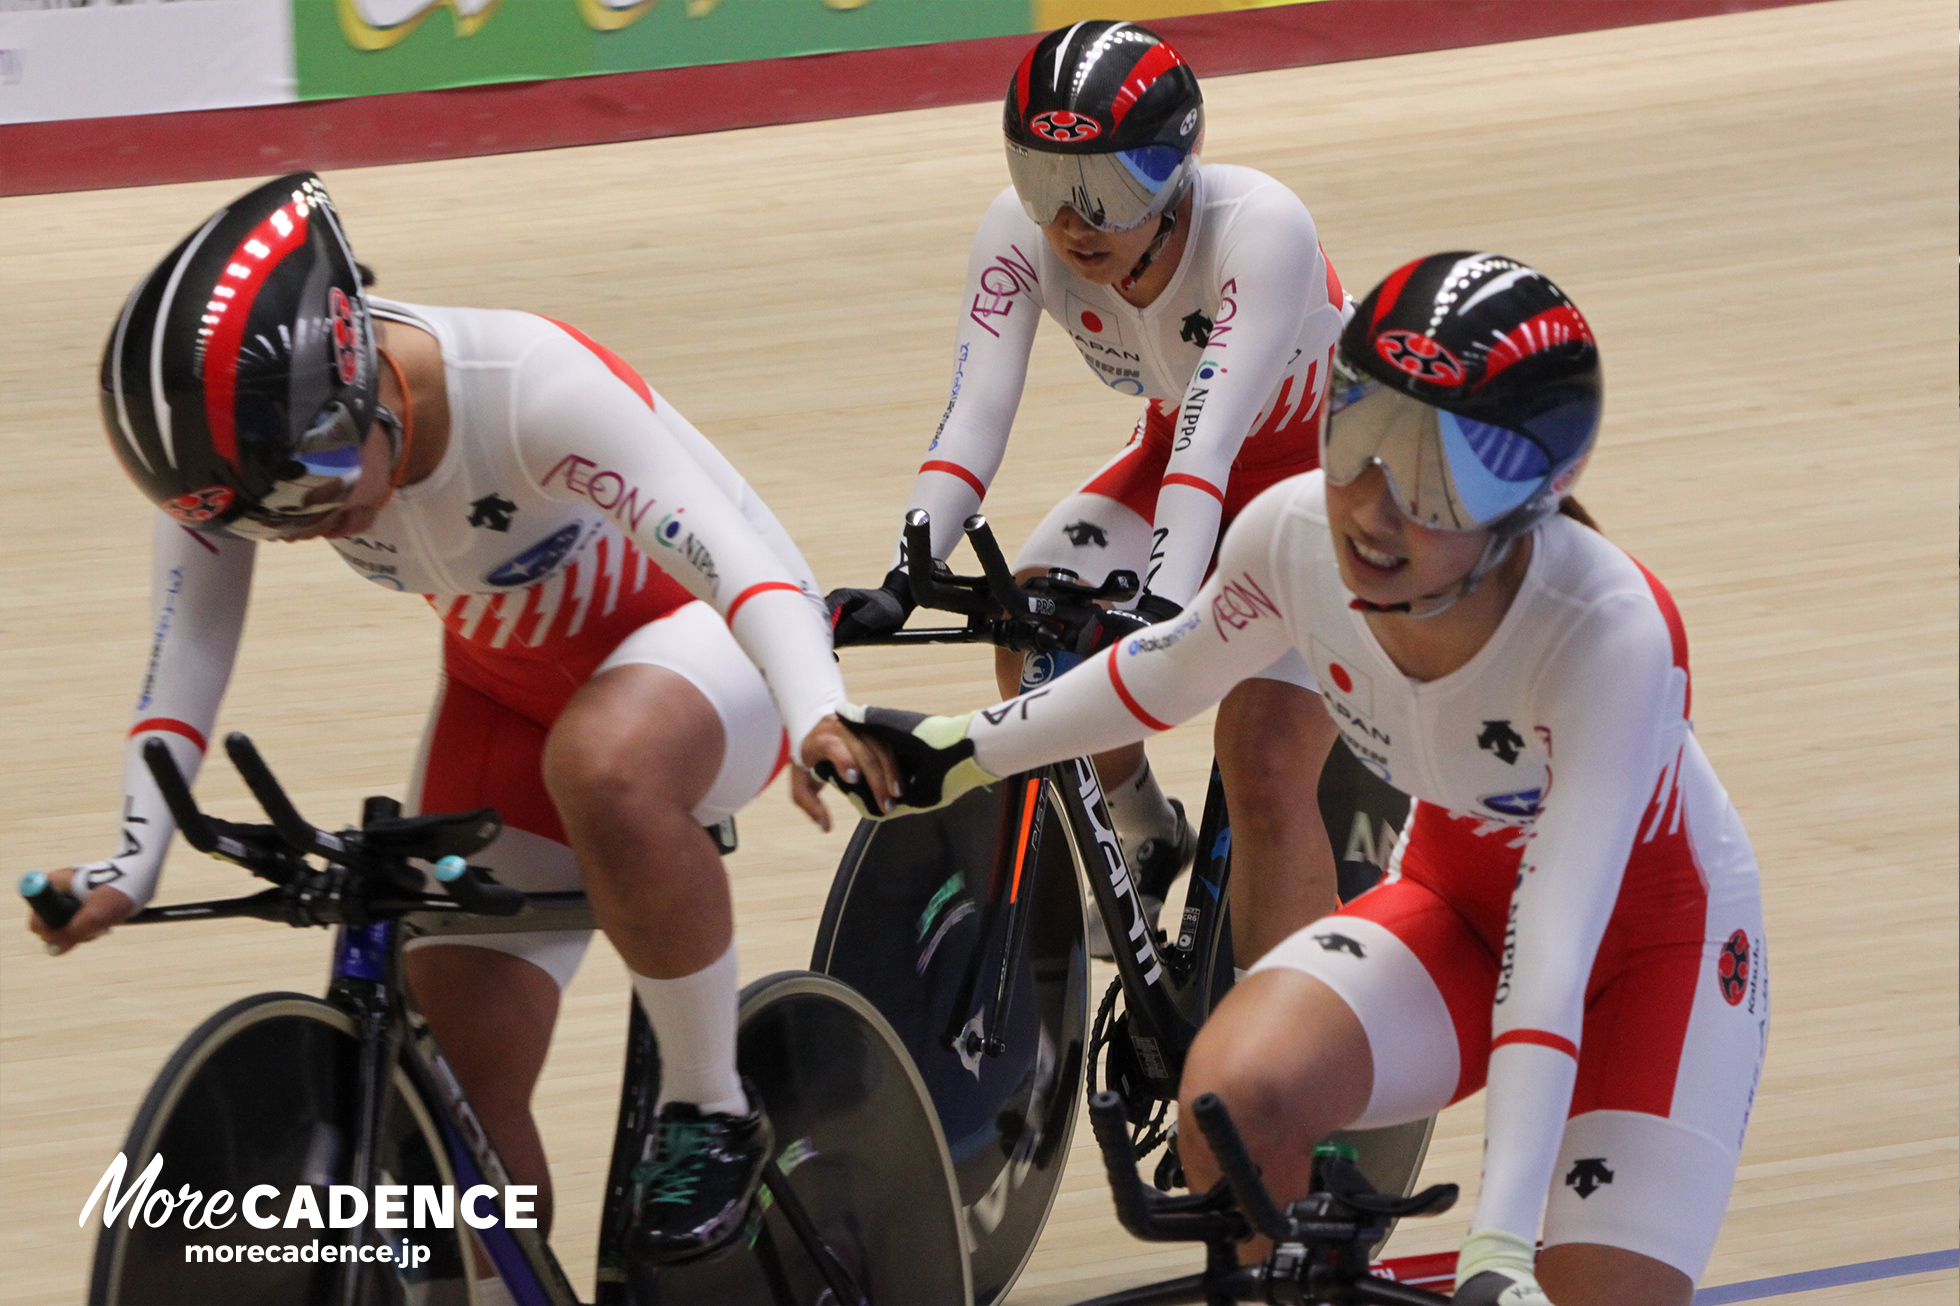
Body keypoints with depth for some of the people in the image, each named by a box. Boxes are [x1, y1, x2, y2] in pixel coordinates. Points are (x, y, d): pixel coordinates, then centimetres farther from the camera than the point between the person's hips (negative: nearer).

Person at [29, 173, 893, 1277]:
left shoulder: (530, 388, -36)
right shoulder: (238, 440, -22)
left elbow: (744, 559, -42)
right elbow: (186, 651, -17)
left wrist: (819, 721, -59)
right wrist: (129, 865, -28)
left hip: (688, 631, -5)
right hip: (511, 679, 5)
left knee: (605, 768, -40)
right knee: (459, 1077, -6)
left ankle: (712, 1112, -19)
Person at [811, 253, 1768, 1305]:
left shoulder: (1613, 635, -37)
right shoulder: (1293, 533, -22)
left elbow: (1554, 959, -41)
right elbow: (1182, 667, 4)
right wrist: (969, 751, 14)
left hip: (1652, 934, -3)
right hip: (1457, 894, 4)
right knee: (1231, 1094, -27)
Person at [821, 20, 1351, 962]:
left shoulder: (1261, 227, -35)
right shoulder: (1022, 232, -22)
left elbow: (1214, 430, -45)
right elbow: (974, 415, -31)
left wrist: (1166, 607, -58)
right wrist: (903, 582, -46)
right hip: (1173, 456, 5)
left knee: (1267, 770, -20)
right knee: (1035, 634, -18)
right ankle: (1143, 841, 11)